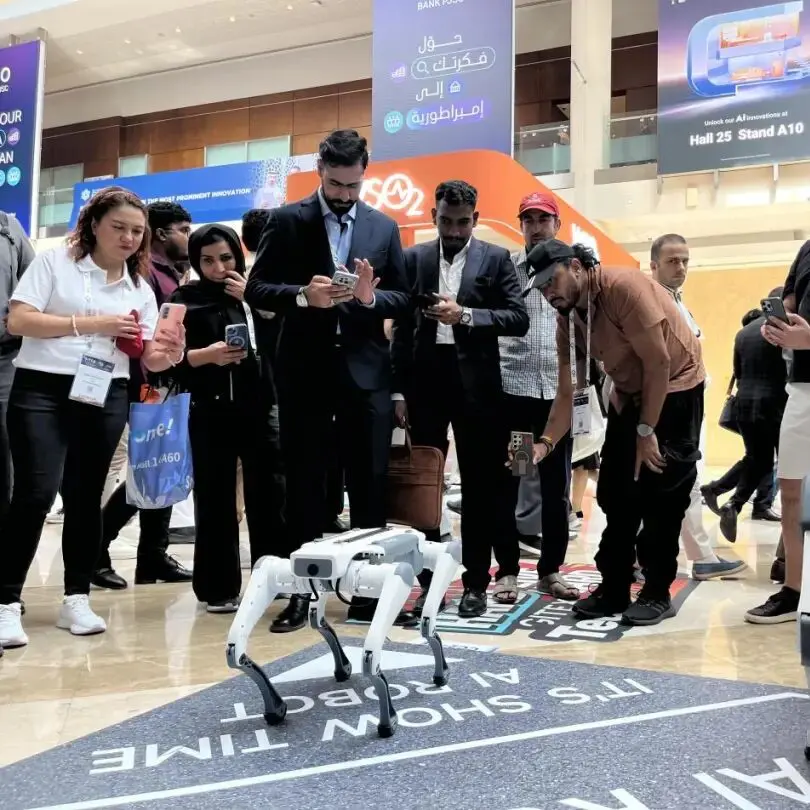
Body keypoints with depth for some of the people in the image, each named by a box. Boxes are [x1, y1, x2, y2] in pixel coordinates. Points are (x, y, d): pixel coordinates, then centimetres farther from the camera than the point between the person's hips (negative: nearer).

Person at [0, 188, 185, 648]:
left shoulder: (140, 289, 13)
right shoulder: (54, 262, 1)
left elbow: (149, 357, 9)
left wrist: (172, 353, -15)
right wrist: (90, 324, -15)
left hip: (106, 399, 4)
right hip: (42, 390, -4)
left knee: (86, 496, 9)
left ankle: (77, 599, 18)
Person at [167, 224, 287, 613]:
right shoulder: (185, 299, 6)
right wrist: (206, 355, -18)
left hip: (258, 410, 1)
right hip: (211, 414, -1)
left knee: (269, 496, 1)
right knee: (215, 500, 3)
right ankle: (219, 588, 14)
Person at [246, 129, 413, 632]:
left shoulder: (385, 227, 10)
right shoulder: (287, 221, 3)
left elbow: (403, 298, 7)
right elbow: (256, 290, -1)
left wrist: (371, 296, -14)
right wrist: (303, 295, -20)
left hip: (366, 371, 2)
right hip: (305, 371, -1)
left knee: (371, 485, 4)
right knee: (304, 484, 5)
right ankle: (302, 591, 15)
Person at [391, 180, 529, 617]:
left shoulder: (496, 258, 4)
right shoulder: (414, 258, 9)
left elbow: (518, 318, -5)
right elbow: (402, 327, 7)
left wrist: (465, 314, -17)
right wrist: (399, 389, 2)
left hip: (475, 383, -2)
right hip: (425, 380, 2)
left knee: (479, 487, 4)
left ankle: (475, 583, 14)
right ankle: (429, 580, 18)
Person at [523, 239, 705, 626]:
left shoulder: (625, 287, -27)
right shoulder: (567, 318, -5)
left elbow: (659, 364, -25)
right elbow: (568, 392, -6)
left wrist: (646, 431, -20)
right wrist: (545, 443, -20)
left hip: (675, 389, -7)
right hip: (628, 396, 7)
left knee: (661, 495, -7)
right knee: (615, 494, 5)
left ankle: (658, 592, 6)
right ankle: (614, 588, 15)